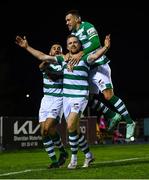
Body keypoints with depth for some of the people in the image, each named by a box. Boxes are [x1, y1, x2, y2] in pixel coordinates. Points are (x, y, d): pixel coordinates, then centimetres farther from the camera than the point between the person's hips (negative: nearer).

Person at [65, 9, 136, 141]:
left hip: (99, 65, -9)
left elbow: (96, 42, -22)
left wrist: (81, 53, -31)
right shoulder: (73, 34, 17)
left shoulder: (86, 26, -7)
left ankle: (129, 122, -11)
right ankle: (113, 117, 18)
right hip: (88, 68, 9)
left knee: (108, 95, -17)